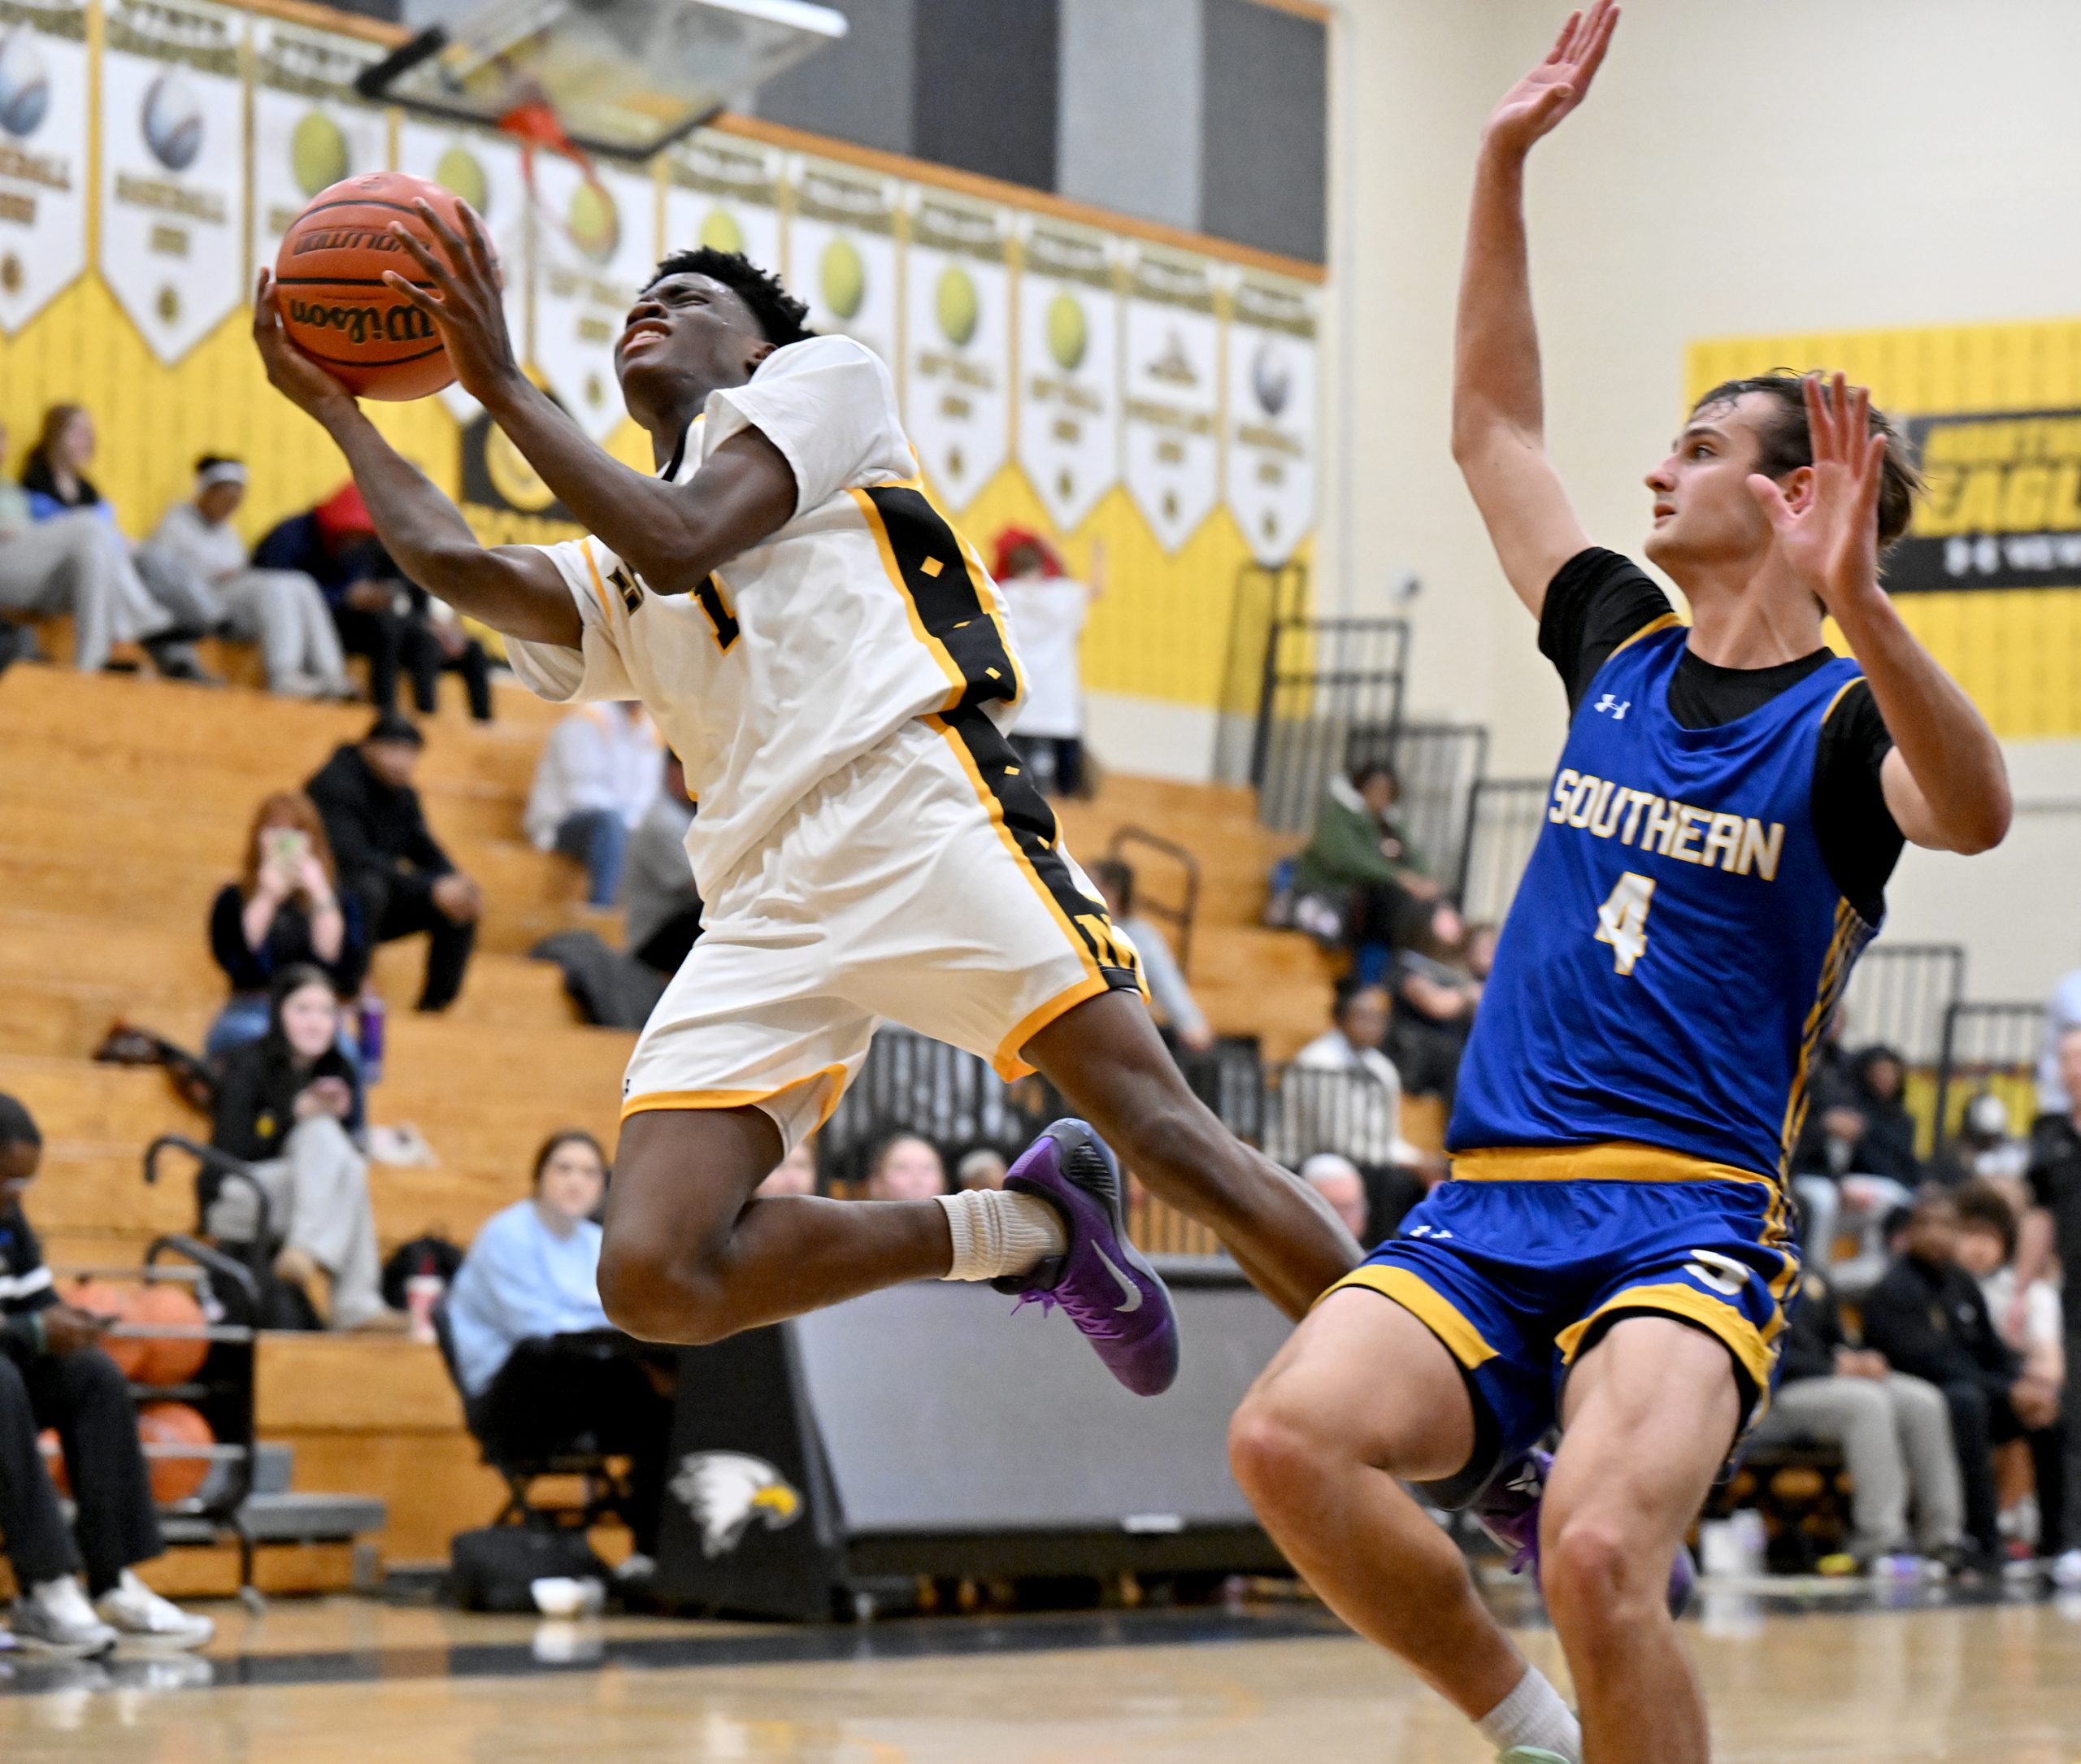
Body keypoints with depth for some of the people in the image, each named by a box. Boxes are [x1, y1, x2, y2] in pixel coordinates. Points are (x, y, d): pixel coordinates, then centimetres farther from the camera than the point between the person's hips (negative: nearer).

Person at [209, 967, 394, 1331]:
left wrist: (342, 1115, -12)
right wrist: (297, 1115, -21)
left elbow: (351, 1155, 8)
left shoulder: (339, 1073, 8)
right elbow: (228, 1153, -16)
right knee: (323, 1133, -27)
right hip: (237, 1202, -5)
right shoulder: (247, 1066, -7)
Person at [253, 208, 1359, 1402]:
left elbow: (684, 544, 1)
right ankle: (1022, 1231, 2)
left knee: (1162, 1129, -20)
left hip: (912, 801, -5)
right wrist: (334, 406, 22)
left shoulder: (821, 373, 18)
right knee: (654, 1278, -15)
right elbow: (456, 565, 12)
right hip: (763, 901, 5)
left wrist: (502, 385, 7)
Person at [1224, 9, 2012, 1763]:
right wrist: (1505, 163, 19)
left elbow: (1973, 811, -25)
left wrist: (1856, 605, -41)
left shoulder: (1844, 717, -1)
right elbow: (1493, 425, 25)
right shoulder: (1625, 650, 16)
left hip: (1688, 1224, -5)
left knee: (1599, 1557, -32)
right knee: (1292, 1439, -24)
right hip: (1489, 1208, 5)